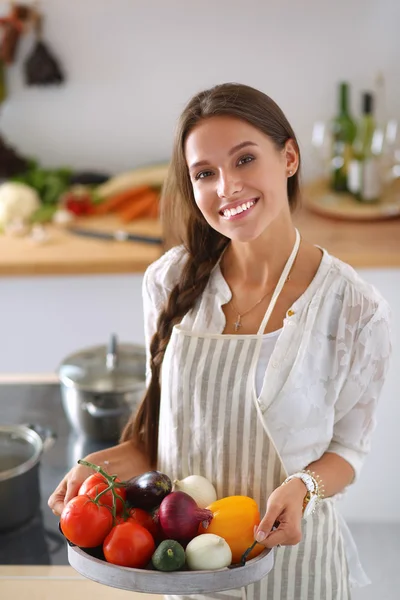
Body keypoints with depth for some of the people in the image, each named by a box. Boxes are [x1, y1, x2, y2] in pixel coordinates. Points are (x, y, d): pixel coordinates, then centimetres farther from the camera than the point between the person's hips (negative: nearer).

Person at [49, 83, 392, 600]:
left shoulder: (354, 310, -17)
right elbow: (161, 423, 3)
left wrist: (303, 487, -25)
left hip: (286, 550, -2)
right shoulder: (170, 281, -8)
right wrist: (99, 466, -13)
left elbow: (348, 447, -6)